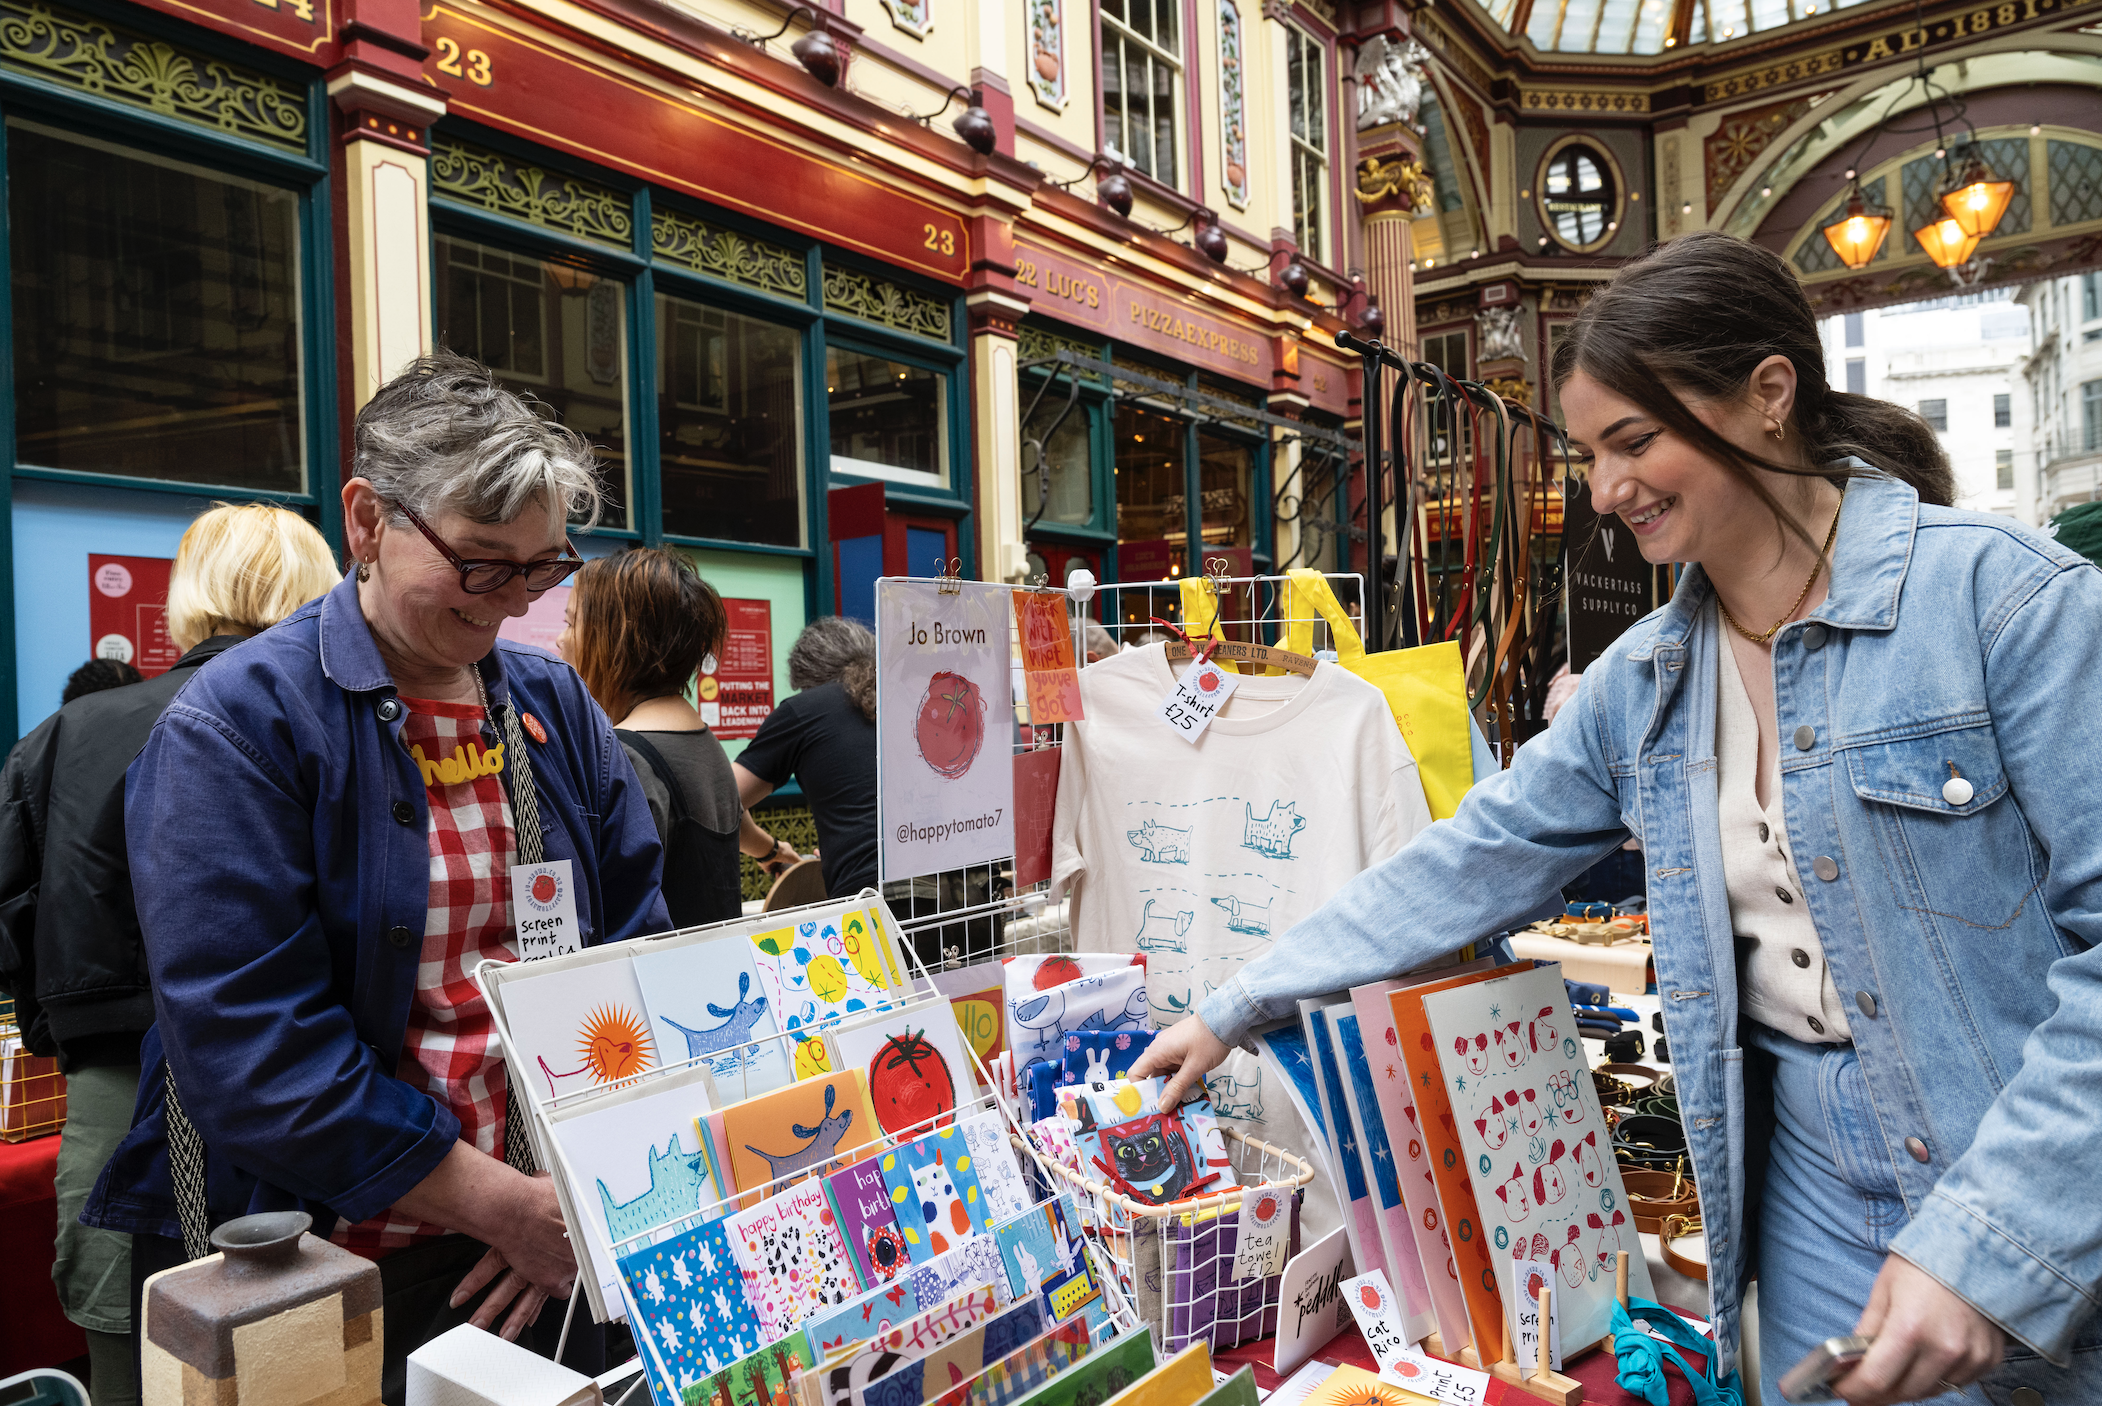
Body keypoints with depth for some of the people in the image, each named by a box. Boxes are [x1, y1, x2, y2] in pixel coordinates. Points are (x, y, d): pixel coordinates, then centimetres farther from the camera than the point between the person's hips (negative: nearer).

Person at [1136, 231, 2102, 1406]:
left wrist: (1991, 1240, -22)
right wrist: (1233, 1012, 2)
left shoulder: (2001, 596, -14)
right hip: (1811, 1173, 5)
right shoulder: (1645, 678, 2)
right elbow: (1468, 865, 3)